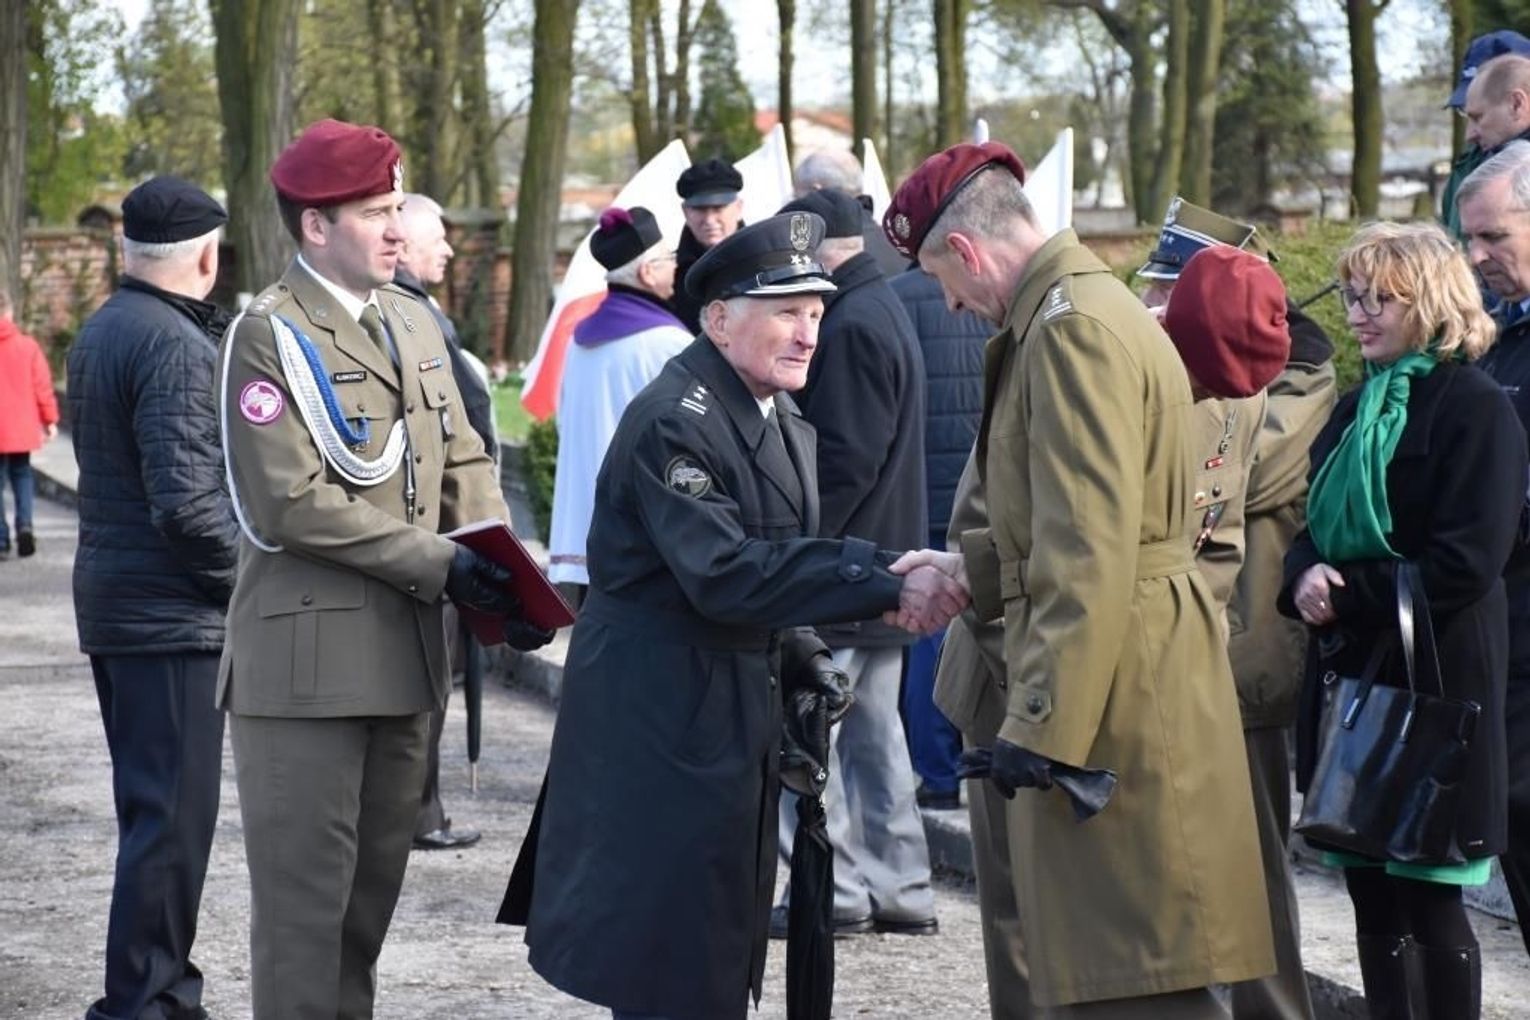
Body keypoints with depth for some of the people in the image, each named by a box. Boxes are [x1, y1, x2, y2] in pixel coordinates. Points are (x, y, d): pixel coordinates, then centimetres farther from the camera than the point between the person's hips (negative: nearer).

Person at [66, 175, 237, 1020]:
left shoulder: (98, 332, 11)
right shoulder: (176, 344, -18)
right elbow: (185, 498, -23)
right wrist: (239, 578, -10)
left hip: (110, 601, 10)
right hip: (171, 611, -10)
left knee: (150, 810, 17)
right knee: (172, 816, -5)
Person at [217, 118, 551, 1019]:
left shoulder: (413, 322, 13)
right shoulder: (272, 333, -10)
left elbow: (463, 464, 14)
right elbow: (293, 504, -17)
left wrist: (506, 578, -4)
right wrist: (438, 564, -18)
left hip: (407, 649, 7)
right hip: (310, 656, -7)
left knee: (377, 884, 13)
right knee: (306, 893, -4)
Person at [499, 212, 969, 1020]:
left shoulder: (785, 426, 12)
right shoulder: (673, 422, -18)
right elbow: (723, 573, -29)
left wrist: (804, 662, 2)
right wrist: (886, 584, -33)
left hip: (736, 722, 9)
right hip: (662, 721, -9)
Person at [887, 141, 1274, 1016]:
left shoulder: (1073, 328, -18)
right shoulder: (1082, 310, 15)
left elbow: (1090, 555, -25)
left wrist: (1043, 725, -24)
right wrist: (966, 569, 25)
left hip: (1115, 689, -11)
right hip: (1118, 686, 11)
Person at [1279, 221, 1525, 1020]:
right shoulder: (1357, 408, 15)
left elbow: (1465, 563, -17)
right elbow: (1315, 525, 16)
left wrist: (1349, 597, -15)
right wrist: (1306, 577, -7)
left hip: (1432, 682, -7)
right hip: (1352, 675, 7)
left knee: (1429, 902, -3)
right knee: (1370, 893, 10)